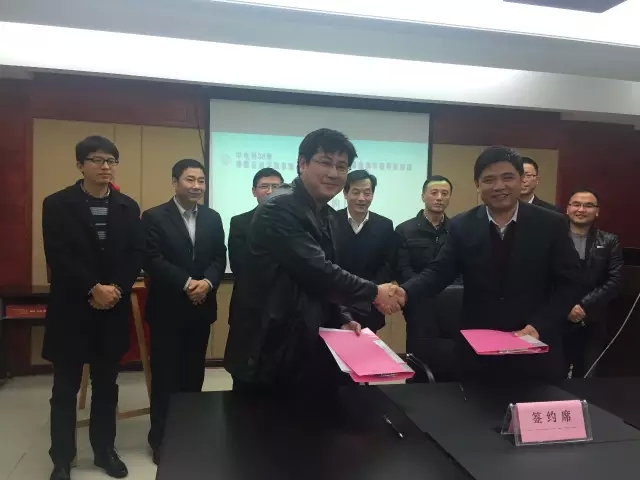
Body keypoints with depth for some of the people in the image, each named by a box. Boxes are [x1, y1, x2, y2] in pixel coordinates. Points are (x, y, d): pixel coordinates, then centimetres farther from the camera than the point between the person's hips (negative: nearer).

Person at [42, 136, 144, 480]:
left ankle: (105, 451, 27)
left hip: (113, 308, 3)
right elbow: (57, 257, -11)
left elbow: (137, 255, 1)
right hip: (71, 309, -2)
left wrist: (115, 289, -12)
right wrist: (93, 289, -17)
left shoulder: (128, 207, 7)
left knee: (106, 386, 13)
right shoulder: (57, 204, -2)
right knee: (65, 389, 8)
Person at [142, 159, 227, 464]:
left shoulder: (212, 218, 9)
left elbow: (220, 258, 3)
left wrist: (207, 283, -15)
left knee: (194, 373, 13)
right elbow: (152, 261, -13)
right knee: (165, 375, 6)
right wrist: (186, 283, -20)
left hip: (201, 308, 4)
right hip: (167, 309, -4)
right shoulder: (154, 217, -5)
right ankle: (161, 438, 20)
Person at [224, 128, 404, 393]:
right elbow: (315, 271, -25)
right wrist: (374, 293, -14)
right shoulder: (280, 208, -18)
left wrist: (342, 318, 2)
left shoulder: (325, 214, 11)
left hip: (306, 348, 9)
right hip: (269, 349, -8)